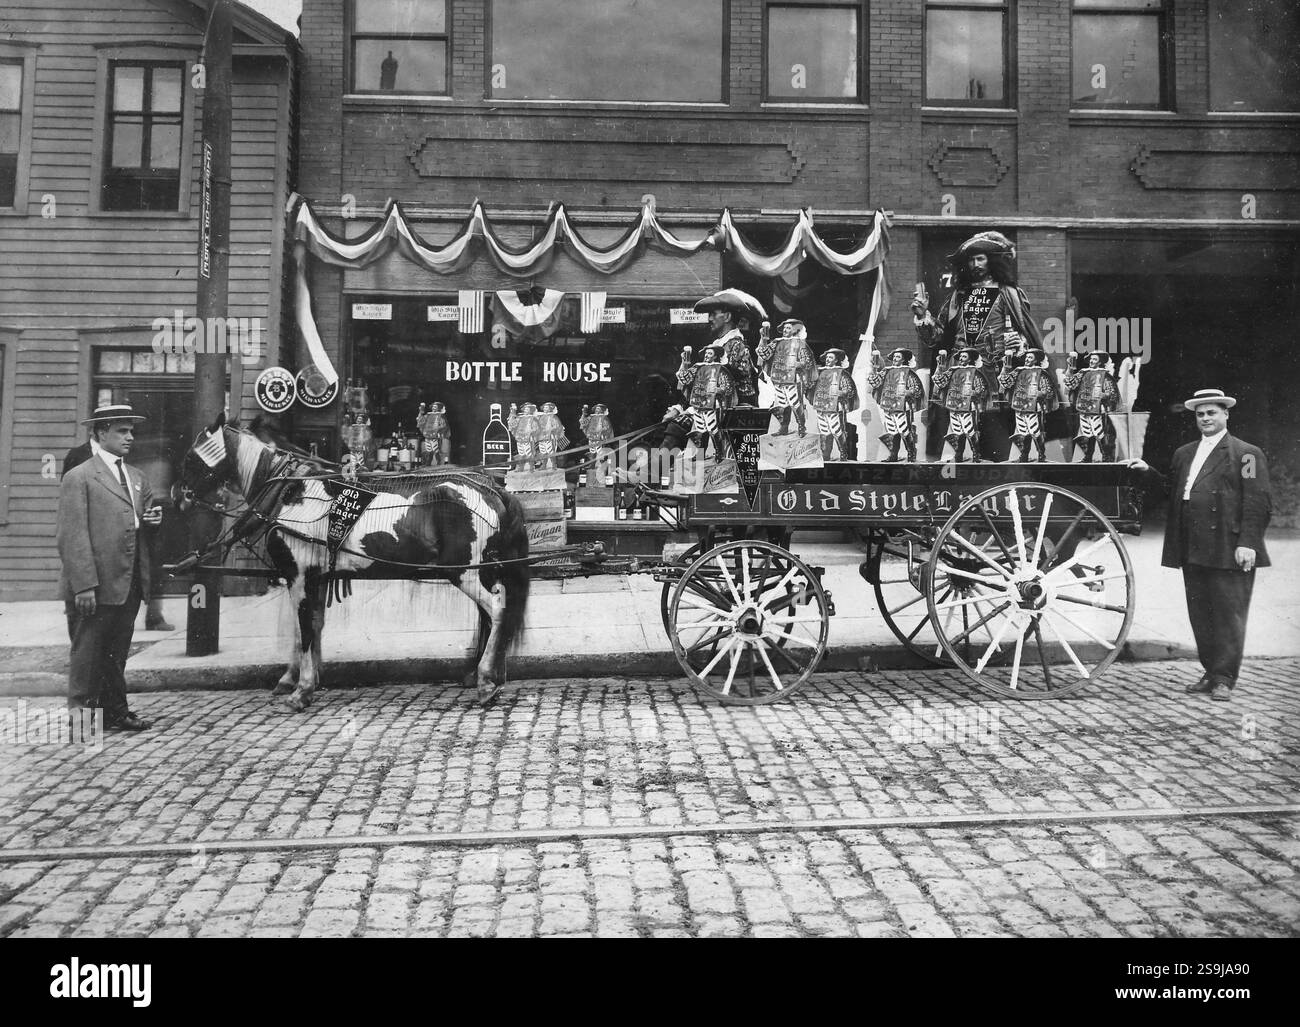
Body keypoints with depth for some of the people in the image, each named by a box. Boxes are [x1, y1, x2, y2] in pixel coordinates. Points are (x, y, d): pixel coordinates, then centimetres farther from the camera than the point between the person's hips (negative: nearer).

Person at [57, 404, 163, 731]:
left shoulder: (137, 477, 15)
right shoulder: (78, 478, -7)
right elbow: (72, 537, -13)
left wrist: (152, 520, -1)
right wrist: (84, 585, -20)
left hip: (129, 585, 7)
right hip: (95, 587, -7)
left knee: (117, 654, 15)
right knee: (87, 654, 3)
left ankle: (115, 712, 24)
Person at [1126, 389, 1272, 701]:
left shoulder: (1246, 453, -2)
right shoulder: (1184, 454, 18)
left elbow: (1258, 503, -8)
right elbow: (1173, 491, 17)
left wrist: (1248, 543, -16)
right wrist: (1148, 471, 6)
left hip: (1228, 550, -6)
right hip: (1193, 550, 6)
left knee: (1228, 614, -1)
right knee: (1200, 614, 11)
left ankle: (1224, 679, 7)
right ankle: (1211, 673, 22)